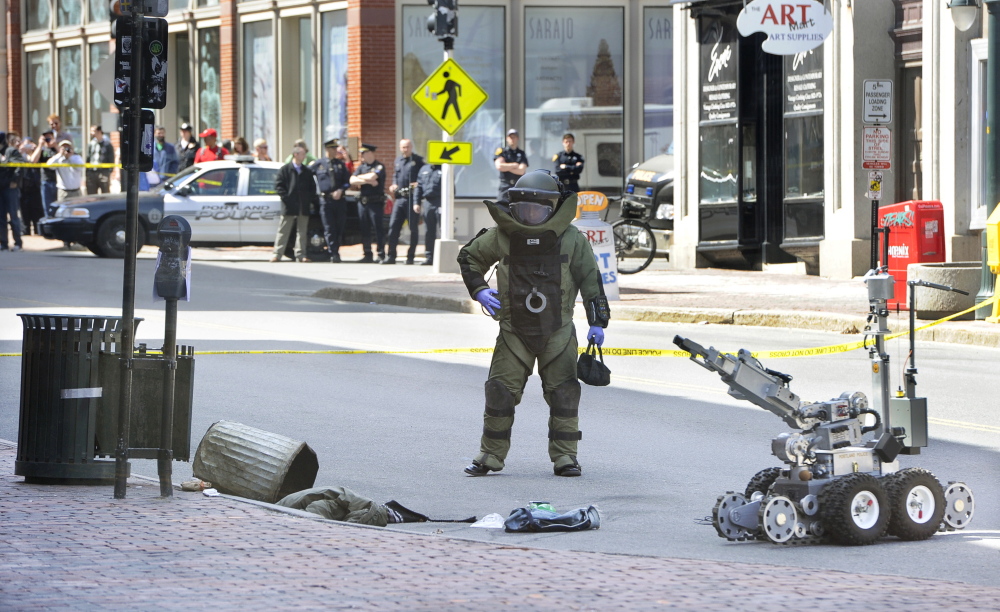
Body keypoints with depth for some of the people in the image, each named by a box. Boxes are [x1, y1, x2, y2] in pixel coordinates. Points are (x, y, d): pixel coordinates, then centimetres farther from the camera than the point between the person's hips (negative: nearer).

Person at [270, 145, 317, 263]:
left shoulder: (307, 172, 14)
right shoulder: (285, 169, 0)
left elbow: (312, 187, 17)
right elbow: (278, 185, -3)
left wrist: (311, 200, 3)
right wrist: (285, 197, -12)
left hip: (304, 207, 4)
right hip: (289, 207, -4)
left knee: (302, 232, 4)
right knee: (283, 231, -1)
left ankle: (300, 255, 7)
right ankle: (277, 254, 1)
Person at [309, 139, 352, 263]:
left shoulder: (340, 164, 11)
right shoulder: (318, 164, 5)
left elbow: (347, 181, 8)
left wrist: (340, 191, -8)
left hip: (339, 200, 2)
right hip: (326, 200, -2)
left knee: (339, 229, 4)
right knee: (329, 229, -7)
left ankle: (335, 253, 16)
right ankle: (333, 254, -8)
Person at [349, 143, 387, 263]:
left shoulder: (379, 167, -2)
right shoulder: (361, 167, 15)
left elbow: (372, 176, -19)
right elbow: (352, 181, 2)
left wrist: (360, 177, -1)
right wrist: (368, 181, -9)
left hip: (376, 202, -6)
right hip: (362, 202, 6)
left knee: (378, 229, -5)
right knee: (364, 230, 6)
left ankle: (381, 255, -2)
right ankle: (367, 255, 11)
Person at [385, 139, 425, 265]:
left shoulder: (418, 160, -1)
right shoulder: (398, 160, 16)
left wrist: (419, 184, -19)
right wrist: (394, 185, 9)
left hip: (413, 198, -5)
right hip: (399, 198, 5)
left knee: (413, 228, 1)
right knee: (393, 226, 1)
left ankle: (410, 257, 7)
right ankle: (391, 256, 4)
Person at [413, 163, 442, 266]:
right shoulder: (424, 169, 16)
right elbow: (418, 187, 18)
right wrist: (416, 202, 9)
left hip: (440, 203, -6)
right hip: (428, 202, 6)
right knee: (428, 232, 7)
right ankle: (429, 257, 13)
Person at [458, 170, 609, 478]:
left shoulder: (571, 239, -4)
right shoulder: (501, 236, -3)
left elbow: (590, 280, 3)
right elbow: (469, 257, 13)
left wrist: (597, 322, 0)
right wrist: (479, 291, -1)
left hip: (558, 332, -1)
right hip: (514, 331, 1)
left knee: (563, 393, -1)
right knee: (500, 392, -2)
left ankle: (564, 456, 8)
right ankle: (491, 455, 8)